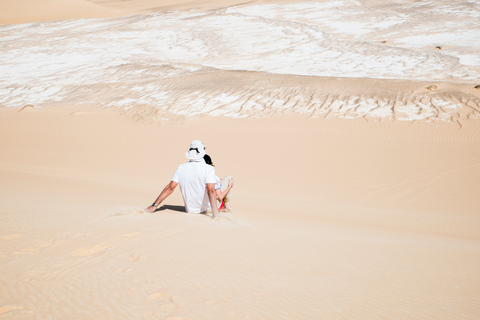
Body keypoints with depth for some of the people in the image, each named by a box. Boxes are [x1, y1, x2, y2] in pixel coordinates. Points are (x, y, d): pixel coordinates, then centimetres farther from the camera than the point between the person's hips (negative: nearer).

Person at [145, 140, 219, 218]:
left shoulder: (181, 168, -5)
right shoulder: (209, 169, -19)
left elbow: (170, 187, -8)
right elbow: (211, 190, -30)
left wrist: (154, 205, -6)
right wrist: (215, 212, -37)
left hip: (189, 209, 4)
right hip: (204, 209, -4)